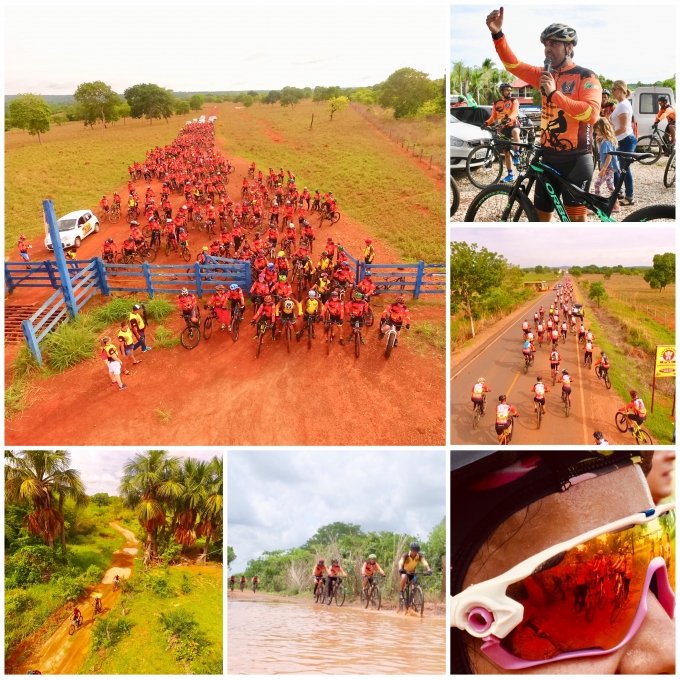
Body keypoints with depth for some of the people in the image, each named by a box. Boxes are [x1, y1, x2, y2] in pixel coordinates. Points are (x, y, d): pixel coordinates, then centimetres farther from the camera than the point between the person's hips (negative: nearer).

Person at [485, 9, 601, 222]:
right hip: (549, 157, 6)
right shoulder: (545, 75, 11)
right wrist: (497, 33, -15)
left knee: (576, 216, -2)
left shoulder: (586, 77, -6)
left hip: (576, 159, -6)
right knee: (541, 213, 10)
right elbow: (513, 65, -1)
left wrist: (554, 93, -23)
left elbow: (592, 113, -22)